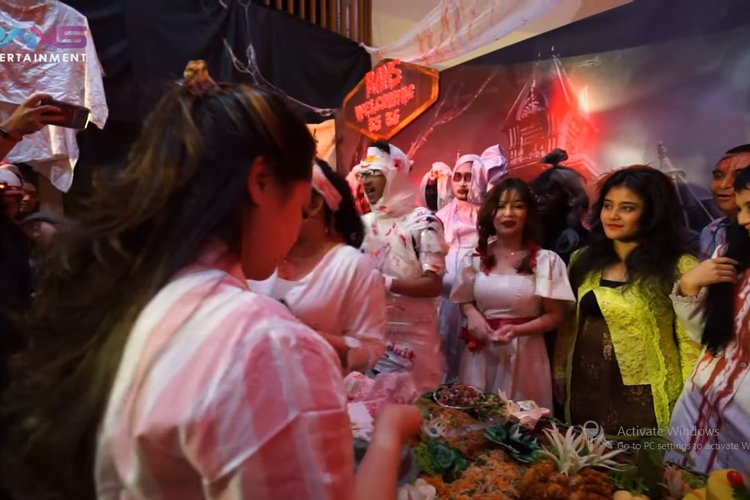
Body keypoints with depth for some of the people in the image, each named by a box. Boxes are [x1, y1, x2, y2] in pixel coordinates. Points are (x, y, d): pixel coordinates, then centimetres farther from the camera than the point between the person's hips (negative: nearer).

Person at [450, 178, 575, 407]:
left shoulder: (546, 261, -5)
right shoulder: (475, 258, 6)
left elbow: (554, 316, -3)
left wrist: (516, 330, -18)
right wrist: (473, 314, -7)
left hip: (524, 354, -3)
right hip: (480, 353, 3)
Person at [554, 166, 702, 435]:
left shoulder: (678, 268, -12)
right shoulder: (583, 260, 3)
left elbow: (692, 343, -9)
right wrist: (559, 370, 9)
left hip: (642, 399, -4)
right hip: (584, 391, 5)